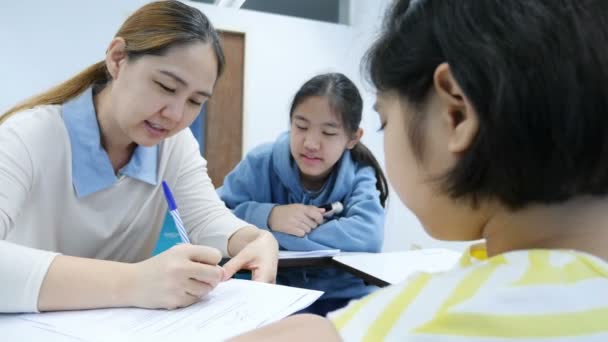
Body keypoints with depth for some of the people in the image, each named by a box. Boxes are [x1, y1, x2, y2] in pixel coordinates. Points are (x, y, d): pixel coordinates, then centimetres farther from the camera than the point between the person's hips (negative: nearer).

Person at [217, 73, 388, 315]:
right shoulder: (262, 163, -7)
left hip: (341, 297, 0)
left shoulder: (359, 175, -7)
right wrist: (267, 217, -29)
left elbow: (368, 237, -27)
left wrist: (273, 234, -26)